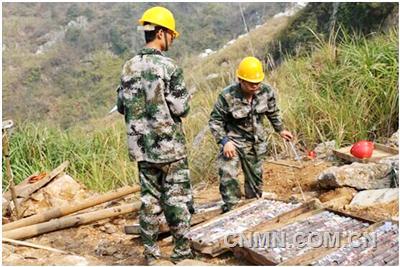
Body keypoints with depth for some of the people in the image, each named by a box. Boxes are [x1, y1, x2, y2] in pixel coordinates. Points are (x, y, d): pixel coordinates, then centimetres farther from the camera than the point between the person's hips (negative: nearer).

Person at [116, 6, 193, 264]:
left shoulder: (129, 67, 4)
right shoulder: (169, 67, -14)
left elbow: (122, 106, 10)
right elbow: (180, 109, -15)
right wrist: (184, 97, 6)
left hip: (142, 146, 6)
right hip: (169, 144, -6)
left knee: (149, 197, 13)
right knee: (177, 198, 5)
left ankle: (151, 252, 21)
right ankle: (182, 251, 13)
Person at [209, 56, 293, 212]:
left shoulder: (266, 91, -11)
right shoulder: (227, 96, -23)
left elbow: (273, 112, 9)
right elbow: (215, 120, -15)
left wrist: (281, 130, 17)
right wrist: (224, 141, -24)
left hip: (256, 141, 4)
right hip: (234, 140, -4)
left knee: (255, 176, 15)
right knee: (227, 174, -19)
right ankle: (231, 208, -4)